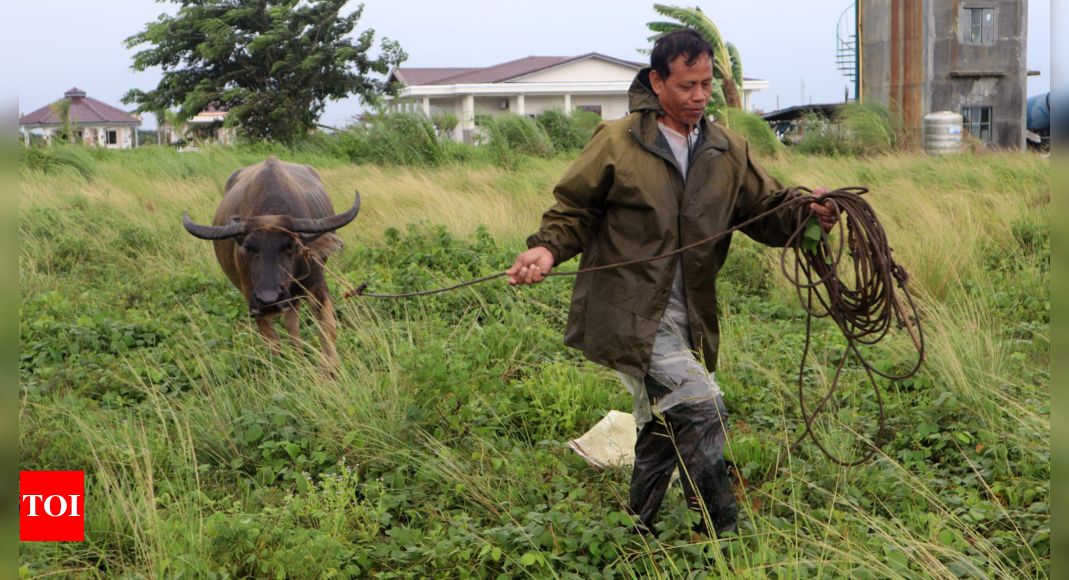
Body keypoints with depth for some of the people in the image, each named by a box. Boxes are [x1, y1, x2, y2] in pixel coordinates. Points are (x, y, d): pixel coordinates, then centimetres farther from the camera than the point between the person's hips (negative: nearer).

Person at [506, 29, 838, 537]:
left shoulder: (728, 152, 9)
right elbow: (574, 209, 2)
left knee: (665, 429, 16)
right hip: (629, 317, -6)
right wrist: (548, 248, -16)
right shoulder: (617, 142, -5)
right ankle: (719, 538, -8)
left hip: (687, 322, 6)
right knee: (700, 408, -18)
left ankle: (637, 535, 33)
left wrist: (805, 208, -14)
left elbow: (767, 208, 7)